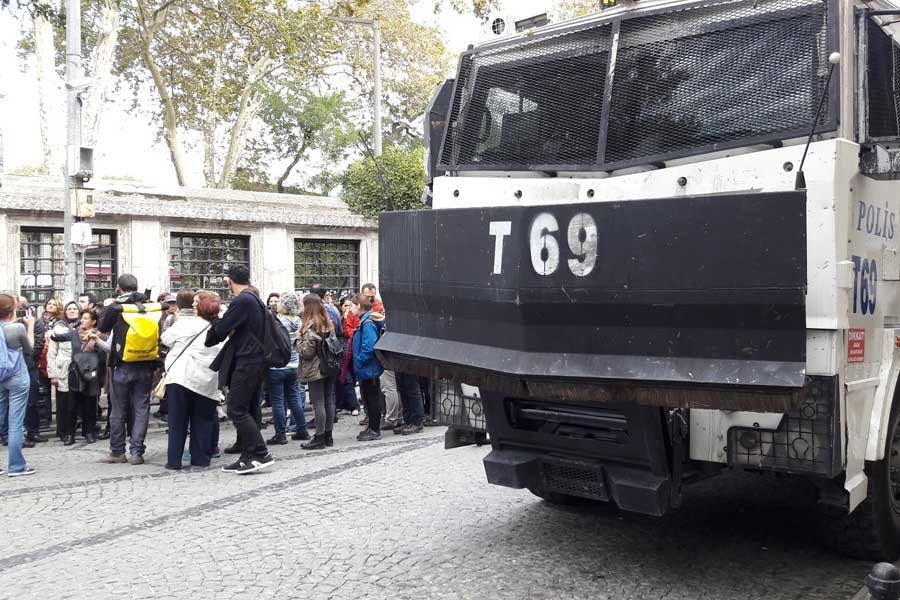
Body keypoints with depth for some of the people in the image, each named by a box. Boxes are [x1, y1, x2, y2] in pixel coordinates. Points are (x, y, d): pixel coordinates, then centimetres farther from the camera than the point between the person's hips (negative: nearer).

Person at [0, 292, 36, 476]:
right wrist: (30, 326, 10)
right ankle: (16, 466, 3)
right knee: (16, 423, -1)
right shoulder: (18, 328, -15)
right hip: (18, 378, -5)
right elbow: (29, 349, 2)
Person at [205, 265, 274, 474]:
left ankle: (261, 455, -11)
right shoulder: (256, 300, 15)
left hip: (245, 364, -10)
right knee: (246, 410, 12)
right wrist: (231, 331, 7)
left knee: (237, 410, -8)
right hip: (256, 361, 10)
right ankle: (248, 458, 14)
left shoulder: (241, 301, -15)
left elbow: (221, 330, -13)